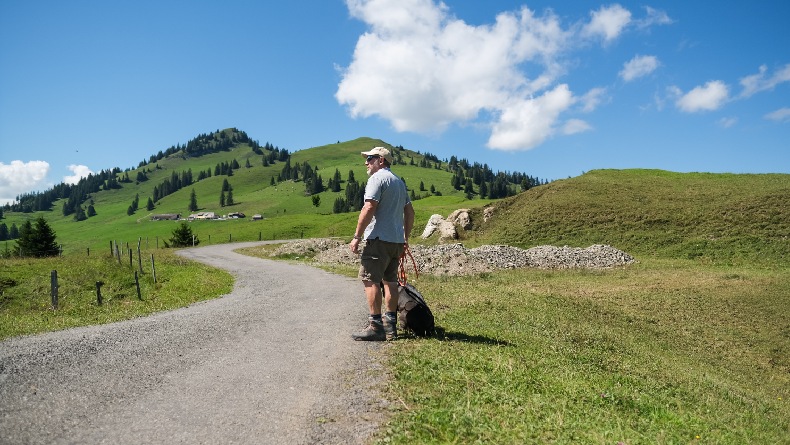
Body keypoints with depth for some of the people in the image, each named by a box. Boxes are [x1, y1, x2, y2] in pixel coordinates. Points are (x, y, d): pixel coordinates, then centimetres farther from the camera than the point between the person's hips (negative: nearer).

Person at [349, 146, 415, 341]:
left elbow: (369, 208, -16)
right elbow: (410, 212, 22)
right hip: (397, 240, 9)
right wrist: (405, 239, 25)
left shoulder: (377, 178, -6)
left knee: (370, 279, -8)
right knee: (390, 281, 11)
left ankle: (375, 326, -10)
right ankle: (390, 326, 15)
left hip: (379, 238, -9)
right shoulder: (399, 181, 21)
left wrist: (357, 236, -14)